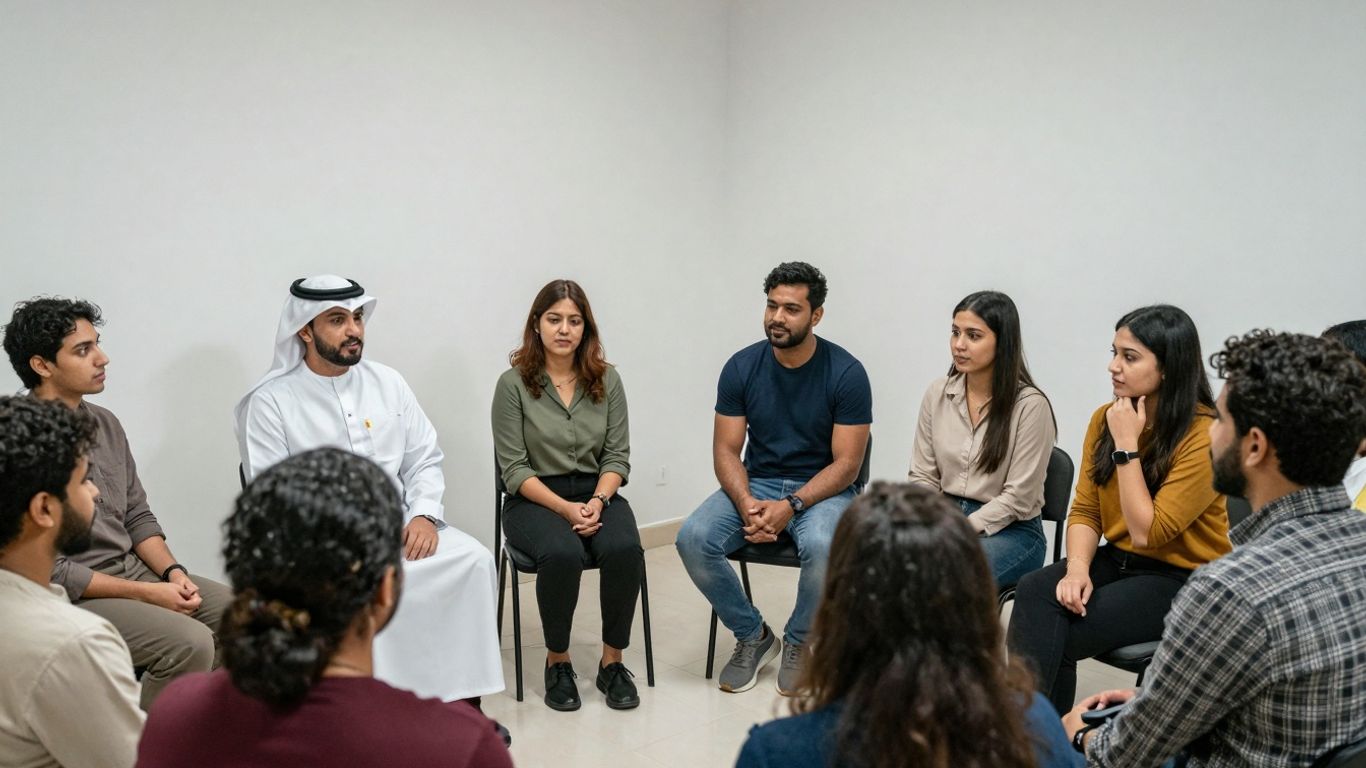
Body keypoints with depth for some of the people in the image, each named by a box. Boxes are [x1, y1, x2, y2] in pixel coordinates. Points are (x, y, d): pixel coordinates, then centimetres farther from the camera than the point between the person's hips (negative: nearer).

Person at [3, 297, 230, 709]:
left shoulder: (105, 423, 7)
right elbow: (49, 570, -19)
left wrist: (172, 571, -4)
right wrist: (146, 593, -18)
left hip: (133, 567, 8)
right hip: (71, 596, -8)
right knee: (189, 642, -27)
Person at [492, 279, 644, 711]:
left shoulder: (606, 380, 5)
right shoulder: (514, 384, -4)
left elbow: (618, 457, 4)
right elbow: (514, 469, -7)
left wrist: (598, 501, -15)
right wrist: (566, 508, -18)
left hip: (597, 494, 3)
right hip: (534, 500, -2)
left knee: (625, 549, -30)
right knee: (562, 554, -34)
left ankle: (612, 661, -10)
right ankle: (557, 662, -9)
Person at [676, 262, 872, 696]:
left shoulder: (846, 373, -11)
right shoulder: (741, 367, -3)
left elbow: (847, 463, -12)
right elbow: (726, 451, -2)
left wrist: (790, 506, -25)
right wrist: (747, 504, -22)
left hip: (822, 488, -3)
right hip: (756, 483, 3)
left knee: (824, 546, -37)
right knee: (693, 539, -24)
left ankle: (799, 644, -5)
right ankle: (752, 636, 1)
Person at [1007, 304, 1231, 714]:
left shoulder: (1204, 436, -18)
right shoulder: (1105, 418, 2)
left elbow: (1147, 531, -20)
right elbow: (1084, 511, 3)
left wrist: (1127, 445, -21)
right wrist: (1077, 568, -16)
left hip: (1180, 577, -5)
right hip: (1117, 560, 6)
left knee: (1059, 633, -25)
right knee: (1034, 591, -25)